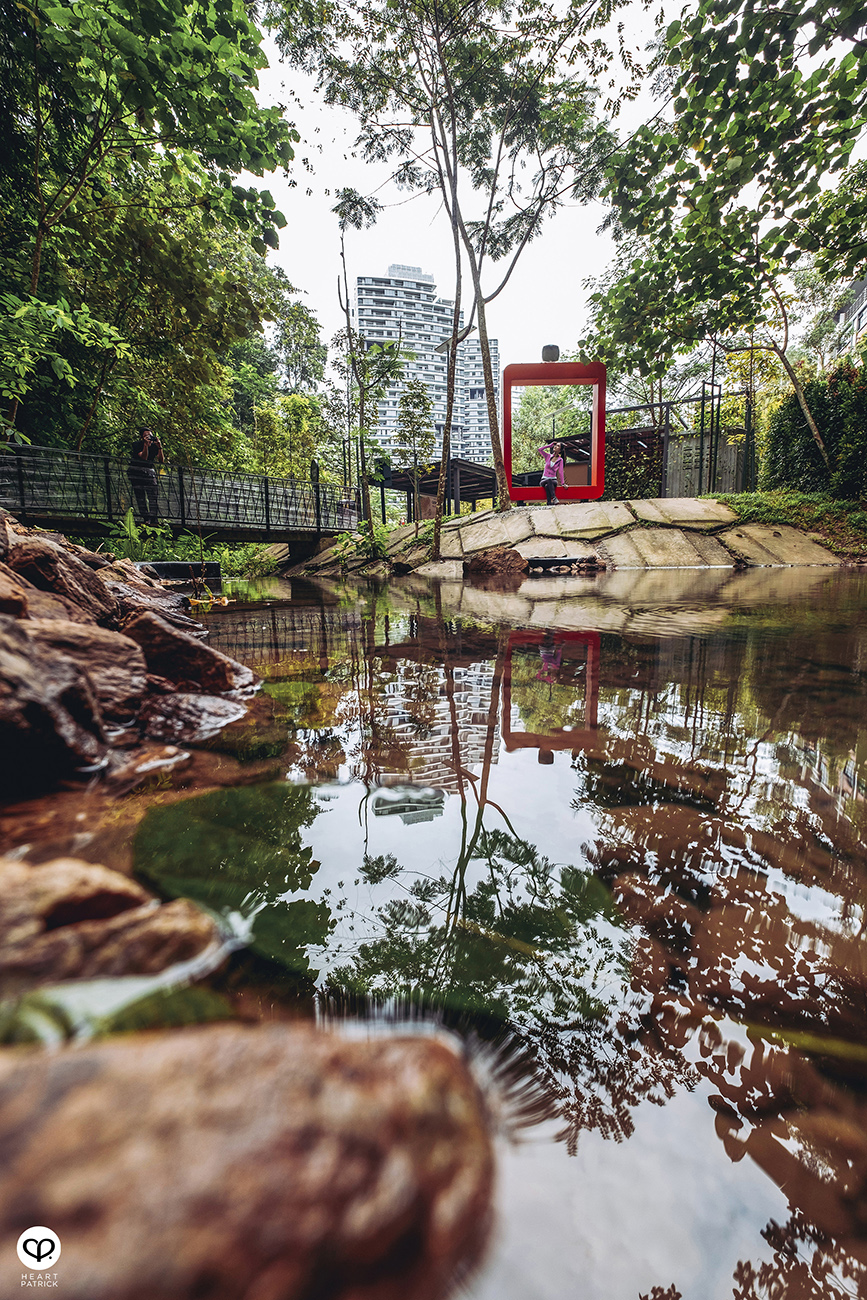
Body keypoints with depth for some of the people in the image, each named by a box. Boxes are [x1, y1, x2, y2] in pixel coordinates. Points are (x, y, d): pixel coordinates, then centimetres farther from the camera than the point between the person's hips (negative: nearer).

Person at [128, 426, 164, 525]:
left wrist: (160, 447, -18)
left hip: (149, 471, 2)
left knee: (153, 495, -11)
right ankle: (145, 518, -8)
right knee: (140, 495, -7)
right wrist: (146, 445, -29)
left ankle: (153, 519, -15)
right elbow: (143, 458, -23)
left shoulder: (155, 446, 2)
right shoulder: (137, 445, -8)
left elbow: (161, 461, -9)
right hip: (136, 472, -2)